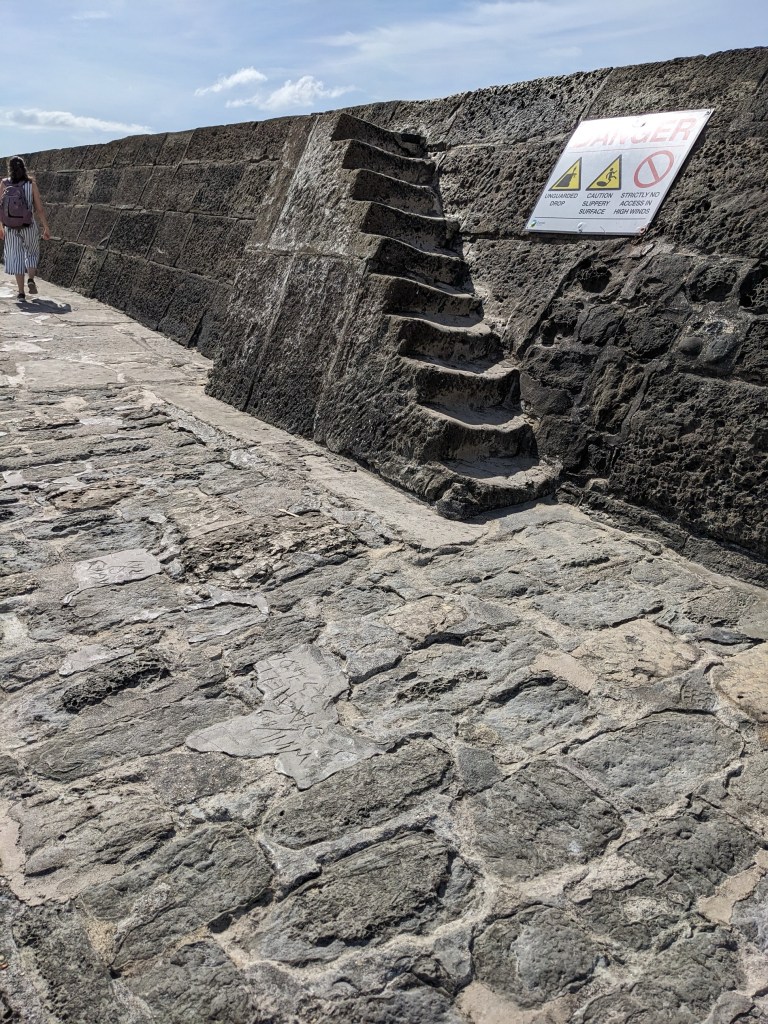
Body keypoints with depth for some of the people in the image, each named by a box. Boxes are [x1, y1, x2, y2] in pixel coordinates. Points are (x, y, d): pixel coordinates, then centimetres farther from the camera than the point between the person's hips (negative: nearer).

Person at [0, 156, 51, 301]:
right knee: (32, 254, 21)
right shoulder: (31, 183, -5)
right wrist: (46, 227, 0)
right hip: (29, 226, 0)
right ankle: (31, 280, -4)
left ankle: (21, 293, 4)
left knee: (16, 258, 8)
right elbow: (39, 208, -7)